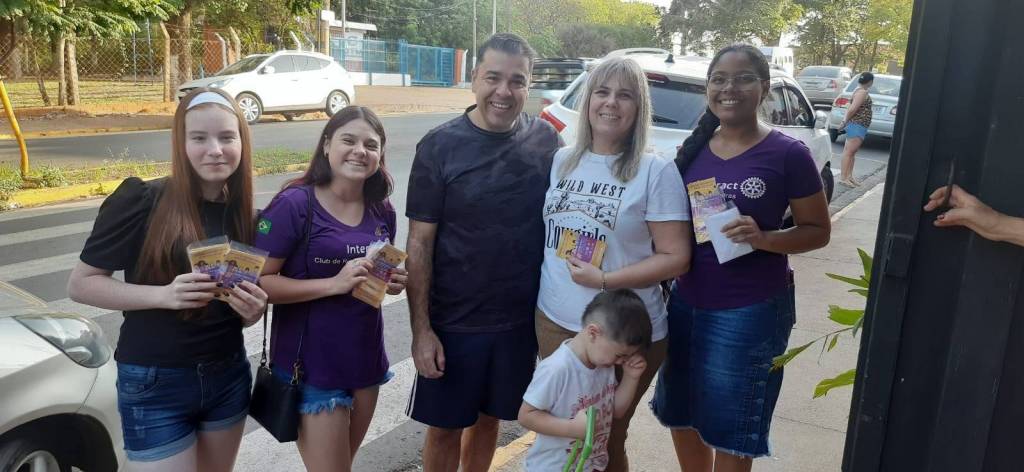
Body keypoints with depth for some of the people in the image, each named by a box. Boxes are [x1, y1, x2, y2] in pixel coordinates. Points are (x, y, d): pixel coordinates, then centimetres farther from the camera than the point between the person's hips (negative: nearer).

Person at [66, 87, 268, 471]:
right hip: (155, 385, -5)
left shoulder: (243, 214, 1)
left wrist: (253, 310, -11)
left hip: (228, 378, 5)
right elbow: (80, 284, -10)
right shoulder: (141, 201, -14)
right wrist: (164, 295, -24)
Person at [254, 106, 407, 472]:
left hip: (366, 359, 6)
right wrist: (334, 283, -28)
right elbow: (258, 282, -19)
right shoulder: (294, 204, -16)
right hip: (311, 366, -6)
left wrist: (392, 282, -5)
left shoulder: (382, 211, 2)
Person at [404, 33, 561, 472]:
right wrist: (421, 328, -12)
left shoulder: (545, 140, -2)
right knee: (445, 425, 11)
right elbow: (419, 243, -9)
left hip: (522, 318, 3)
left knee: (490, 416, 19)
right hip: (454, 320, -2)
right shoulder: (440, 146, -11)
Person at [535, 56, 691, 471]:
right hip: (553, 322, 4)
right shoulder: (560, 161, 4)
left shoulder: (656, 172, -10)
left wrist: (605, 279, -19)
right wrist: (538, 292, 1)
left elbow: (676, 257, -12)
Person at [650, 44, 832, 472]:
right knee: (681, 414, 19)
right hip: (686, 301, 5)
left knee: (730, 427, 10)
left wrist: (764, 238, -23)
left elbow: (818, 230, -5)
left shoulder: (788, 154, -11)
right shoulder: (693, 149, 2)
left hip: (751, 311, -5)